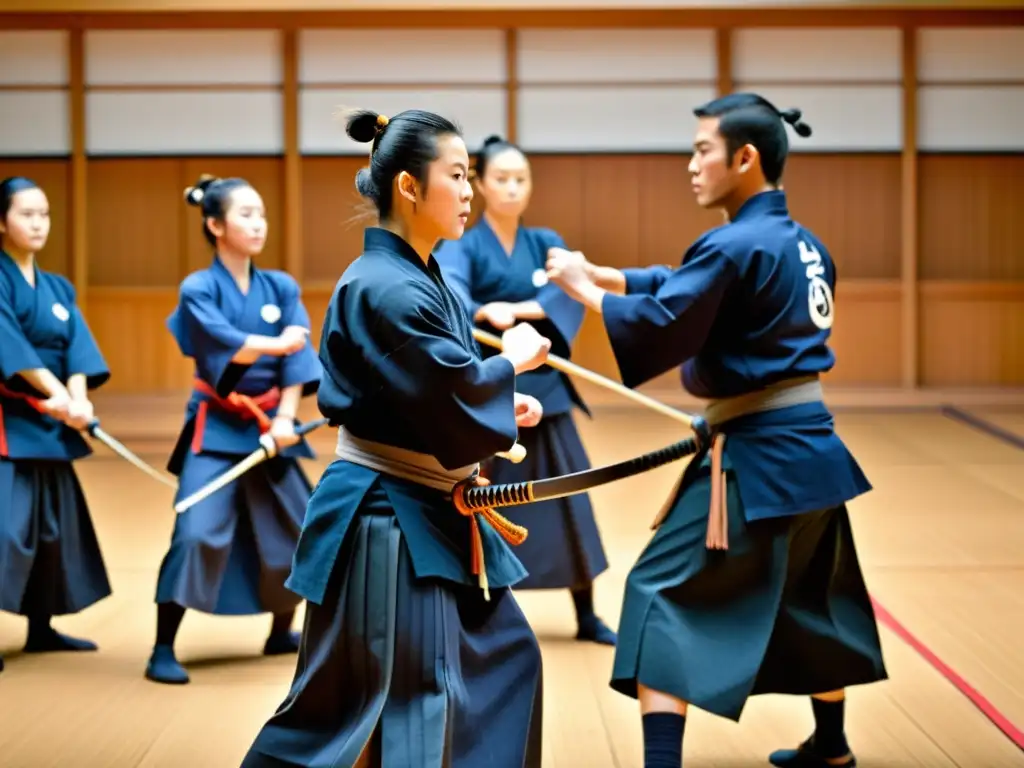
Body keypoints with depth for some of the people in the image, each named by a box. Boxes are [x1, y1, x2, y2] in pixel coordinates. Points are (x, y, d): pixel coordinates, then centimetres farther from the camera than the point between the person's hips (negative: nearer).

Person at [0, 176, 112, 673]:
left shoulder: (57, 288, 12)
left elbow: (77, 345, 0)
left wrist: (76, 396, -19)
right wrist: (56, 392, -30)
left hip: (48, 423, 8)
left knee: (54, 522, 14)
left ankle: (41, 627, 25)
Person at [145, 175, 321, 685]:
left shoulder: (281, 288, 4)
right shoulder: (198, 289, -8)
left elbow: (296, 358, -3)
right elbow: (224, 343, -23)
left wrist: (285, 418, -13)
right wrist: (276, 343, -13)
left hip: (269, 424, 5)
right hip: (216, 429, -5)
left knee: (298, 531, 10)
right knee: (197, 533, -16)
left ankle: (282, 631, 31)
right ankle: (163, 648, -7)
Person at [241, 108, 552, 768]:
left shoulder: (421, 280, 10)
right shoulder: (385, 289, -19)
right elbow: (454, 394, -26)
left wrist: (499, 401, -1)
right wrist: (512, 362, -9)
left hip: (434, 515, 10)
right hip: (389, 521, -10)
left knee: (504, 659, 16)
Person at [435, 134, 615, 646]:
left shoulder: (545, 244, 7)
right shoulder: (462, 246, -6)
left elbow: (572, 294, -11)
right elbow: (447, 290, -29)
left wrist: (518, 310, -28)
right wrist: (485, 312, -50)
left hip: (541, 390, 4)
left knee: (568, 504, 7)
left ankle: (586, 617, 19)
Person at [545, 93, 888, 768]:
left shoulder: (734, 246, -17)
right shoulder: (805, 245, 11)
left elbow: (660, 328, -21)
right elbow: (695, 291, 15)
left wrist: (585, 288, -8)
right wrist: (611, 277, 6)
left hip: (756, 458, -9)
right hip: (813, 448, 9)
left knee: (664, 593, -4)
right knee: (809, 598, 24)